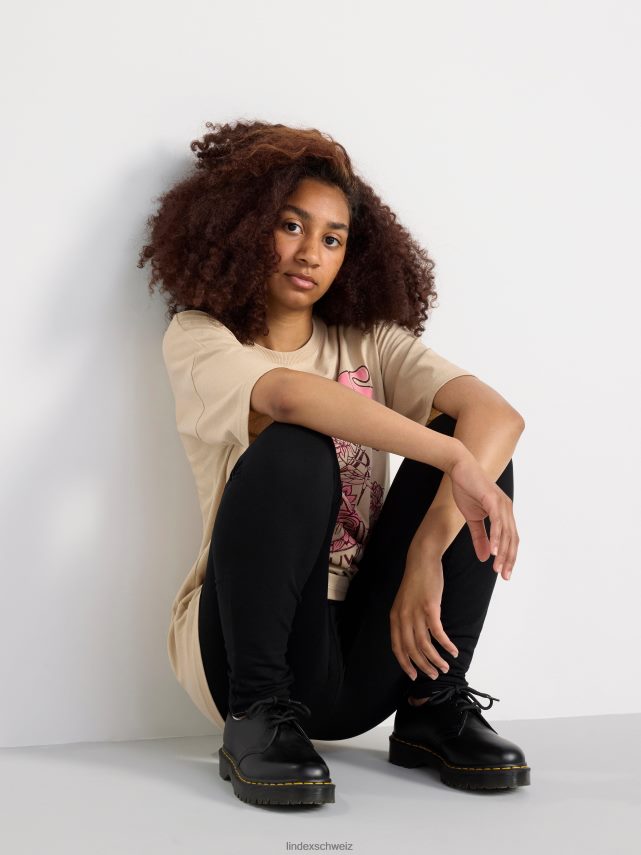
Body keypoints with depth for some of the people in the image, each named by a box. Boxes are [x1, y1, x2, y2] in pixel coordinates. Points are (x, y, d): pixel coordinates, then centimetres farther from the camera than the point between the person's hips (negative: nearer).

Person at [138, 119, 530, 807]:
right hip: (247, 643, -3)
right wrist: (454, 458, -32)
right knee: (293, 451, -28)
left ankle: (434, 704, -7)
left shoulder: (369, 342, 9)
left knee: (480, 440, -13)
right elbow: (288, 395, -24)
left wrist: (429, 551, -25)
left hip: (367, 655, 4)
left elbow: (498, 414, -10)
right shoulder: (198, 338, 0)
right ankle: (259, 716, -18)